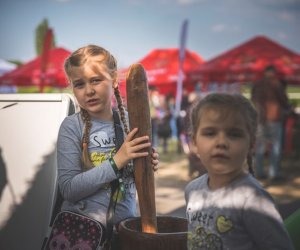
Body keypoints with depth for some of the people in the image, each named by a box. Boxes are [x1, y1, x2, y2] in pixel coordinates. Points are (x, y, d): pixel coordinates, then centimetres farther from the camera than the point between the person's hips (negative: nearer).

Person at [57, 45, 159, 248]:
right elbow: (68, 188, -18)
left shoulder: (131, 121, -3)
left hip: (124, 223, 3)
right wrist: (116, 161, -23)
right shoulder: (72, 126, -12)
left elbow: (133, 179, 8)